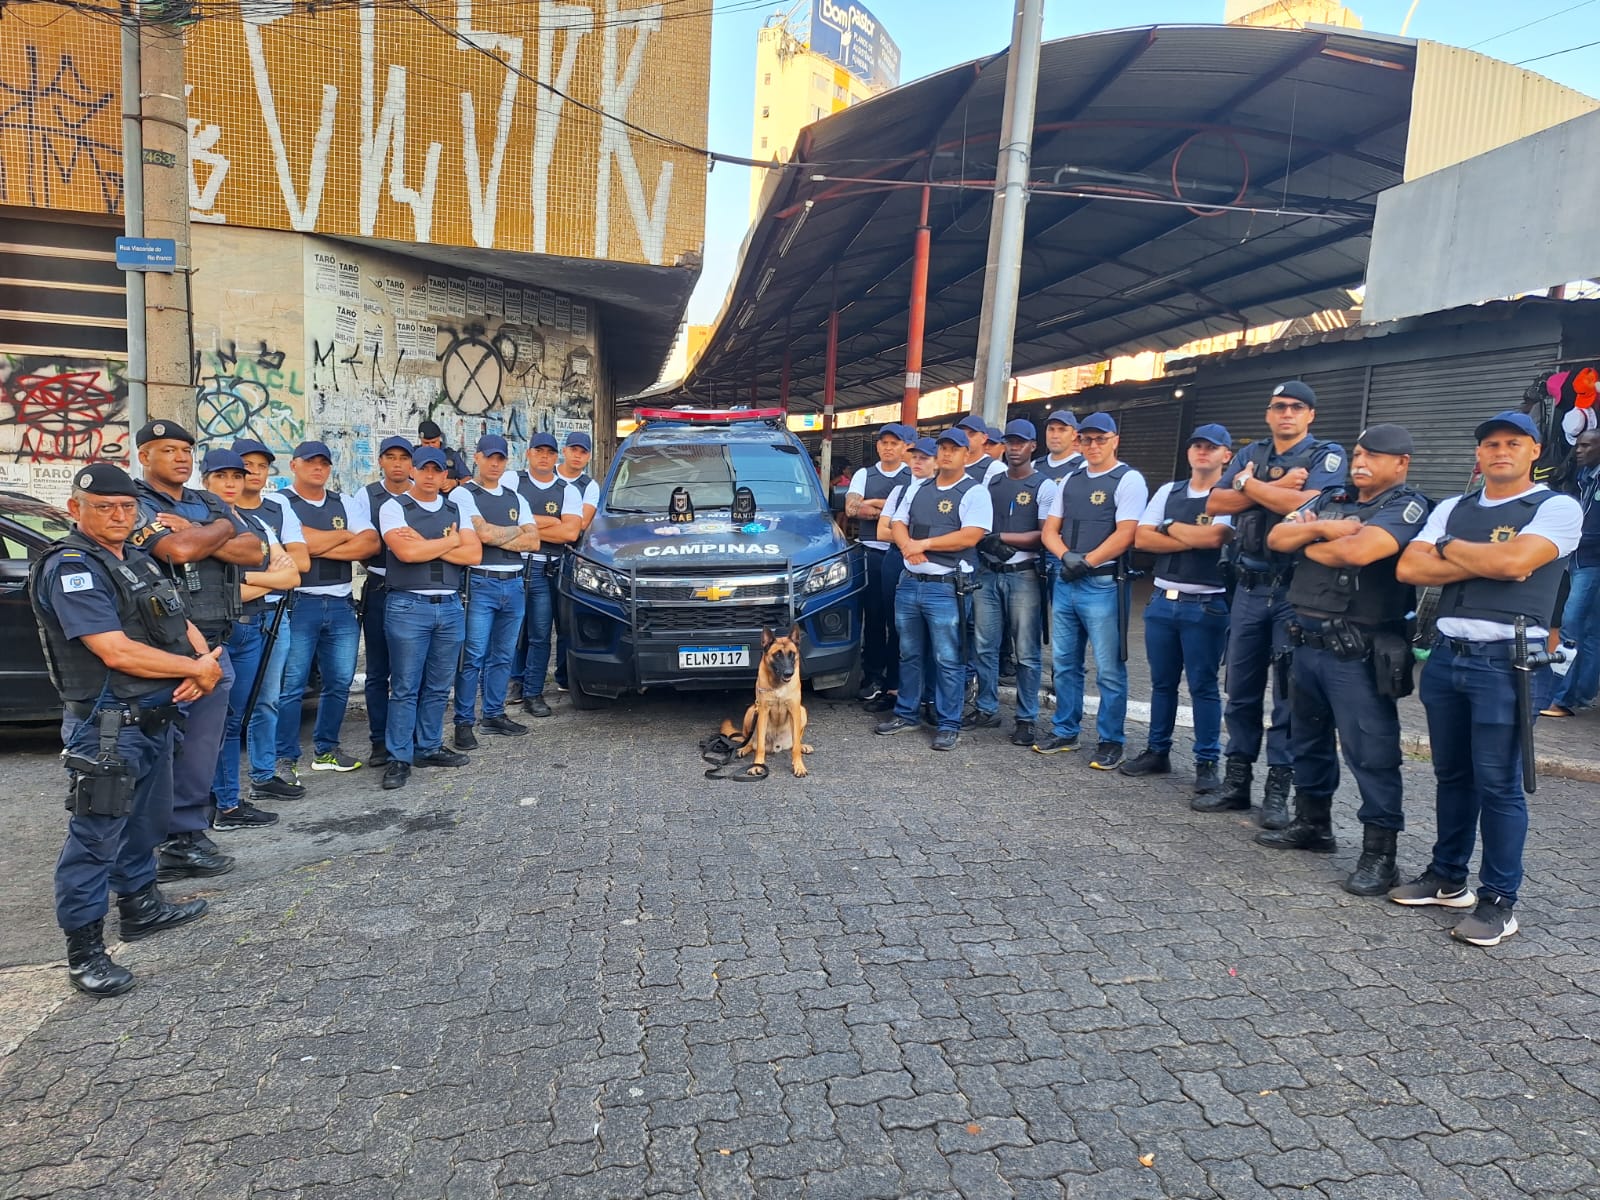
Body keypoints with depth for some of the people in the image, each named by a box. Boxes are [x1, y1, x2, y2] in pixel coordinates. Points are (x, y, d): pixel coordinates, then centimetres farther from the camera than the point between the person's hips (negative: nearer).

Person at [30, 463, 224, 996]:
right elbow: (117, 652, -24)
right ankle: (84, 951, 8)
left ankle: (141, 906, 38)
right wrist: (197, 669, -14)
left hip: (155, 716, 9)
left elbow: (183, 624, 12)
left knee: (145, 820, 21)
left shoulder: (138, 560, 12)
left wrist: (206, 664, -9)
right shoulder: (71, 567, -15)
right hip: (106, 725, -9)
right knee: (95, 834, -2)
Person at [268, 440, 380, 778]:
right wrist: (344, 535, -2)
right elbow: (300, 541, -16)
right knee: (292, 685, -2)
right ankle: (286, 758, 7)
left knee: (339, 682, 10)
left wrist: (320, 547, -10)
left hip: (341, 604, 5)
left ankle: (326, 749, 24)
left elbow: (370, 544, -1)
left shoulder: (347, 504, 14)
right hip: (298, 604, -5)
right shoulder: (279, 502, 1)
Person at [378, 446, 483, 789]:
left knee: (438, 686, 11)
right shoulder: (394, 508, 0)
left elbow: (474, 555, 1)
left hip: (450, 606, 4)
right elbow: (406, 552, -16)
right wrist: (450, 542, -3)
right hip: (408, 606, -4)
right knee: (405, 688, -2)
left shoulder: (457, 509, 13)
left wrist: (426, 545, -7)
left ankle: (429, 748, 23)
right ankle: (400, 758, 5)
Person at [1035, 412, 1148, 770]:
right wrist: (1067, 556, -9)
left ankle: (1110, 741, 10)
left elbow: (1124, 535, -14)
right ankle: (1065, 732, 25)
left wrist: (1085, 563, -14)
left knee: (1109, 669, -1)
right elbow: (1049, 531, 11)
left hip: (1104, 585, -7)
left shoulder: (1129, 480, -4)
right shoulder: (1070, 481, 15)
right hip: (1065, 582, 7)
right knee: (1064, 663, 13)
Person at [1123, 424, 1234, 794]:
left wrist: (1171, 527, -5)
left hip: (1205, 605, -5)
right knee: (1162, 682, 13)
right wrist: (1194, 539, -10)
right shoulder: (1167, 492, 11)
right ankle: (1157, 752, 23)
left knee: (1203, 685, 1)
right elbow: (1141, 538, 0)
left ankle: (1207, 763, 10)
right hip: (1162, 600, 5)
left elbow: (1213, 537, -21)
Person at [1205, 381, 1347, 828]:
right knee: (1241, 688, 9)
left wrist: (1248, 484, -7)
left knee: (1290, 691, 1)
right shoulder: (1250, 454, 13)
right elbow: (1215, 503, 0)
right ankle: (1236, 778, 19)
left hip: (1297, 590, -4)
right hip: (1249, 587, 5)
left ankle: (1279, 787, 9)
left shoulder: (1328, 455, -1)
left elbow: (1305, 504, -20)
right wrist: (1276, 487, -11)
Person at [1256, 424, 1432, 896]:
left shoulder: (1407, 506, -8)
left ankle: (1380, 852, 7)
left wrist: (1309, 546, -5)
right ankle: (1311, 823, 33)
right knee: (1307, 738, 18)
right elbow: (1276, 538, 6)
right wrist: (1320, 527, -12)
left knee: (1370, 752, -3)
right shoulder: (1332, 499, 15)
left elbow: (1358, 550, -25)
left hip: (1358, 652, -8)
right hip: (1307, 640, 8)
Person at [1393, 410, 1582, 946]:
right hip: (1446, 655, 5)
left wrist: (1450, 549, -2)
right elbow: (1409, 568, 1)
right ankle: (1447, 878, 27)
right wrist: (1486, 562, -9)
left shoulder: (1557, 508, -1)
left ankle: (1499, 901, 10)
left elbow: (1515, 560, -18)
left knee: (1497, 783, -1)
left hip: (1507, 661, -5)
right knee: (1452, 775, 14)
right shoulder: (1452, 509, 14)